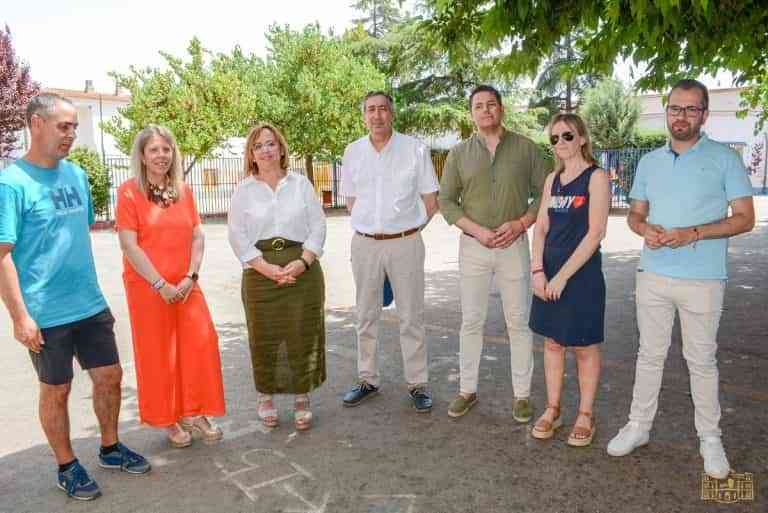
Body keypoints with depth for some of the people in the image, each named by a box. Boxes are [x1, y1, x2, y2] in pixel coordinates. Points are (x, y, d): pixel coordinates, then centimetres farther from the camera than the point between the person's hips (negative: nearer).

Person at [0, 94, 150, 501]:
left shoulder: (76, 174, 7)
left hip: (90, 305, 6)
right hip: (46, 314, -6)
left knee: (109, 377, 13)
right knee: (56, 391, 10)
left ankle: (110, 448, 35)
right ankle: (67, 467, 29)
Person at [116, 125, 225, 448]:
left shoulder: (184, 191, 7)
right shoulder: (129, 192, -7)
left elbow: (197, 236, 5)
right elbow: (129, 244, -12)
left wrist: (191, 277, -7)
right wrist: (161, 284, -14)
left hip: (185, 285, 4)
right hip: (147, 286, -4)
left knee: (202, 345, 2)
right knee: (157, 353, 6)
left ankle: (193, 413, 20)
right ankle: (168, 420, 23)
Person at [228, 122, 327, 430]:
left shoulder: (301, 183, 7)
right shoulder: (244, 191, 5)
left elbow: (318, 226, 3)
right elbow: (238, 237, -1)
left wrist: (303, 262, -12)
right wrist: (267, 268, -13)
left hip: (302, 269, 1)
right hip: (261, 273, 0)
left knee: (303, 334, 4)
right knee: (264, 336, 6)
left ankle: (302, 399, 19)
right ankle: (265, 397, 25)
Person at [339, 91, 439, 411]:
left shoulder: (415, 150, -3)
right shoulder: (352, 152, 5)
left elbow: (430, 202, 2)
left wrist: (407, 228, 3)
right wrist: (372, 228, 8)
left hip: (405, 243, -3)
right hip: (365, 244, 3)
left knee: (411, 316, 4)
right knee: (366, 316, 11)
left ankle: (417, 384, 17)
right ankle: (367, 380, 26)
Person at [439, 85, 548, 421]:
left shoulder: (525, 148, 2)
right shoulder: (459, 153, 4)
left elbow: (544, 193, 3)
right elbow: (446, 201, 2)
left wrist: (521, 223, -12)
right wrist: (477, 231, -11)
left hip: (515, 245, -1)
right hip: (472, 246, 1)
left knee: (518, 322, 5)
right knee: (471, 321, 7)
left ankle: (522, 394, 19)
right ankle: (467, 390, 21)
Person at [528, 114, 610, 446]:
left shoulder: (596, 177, -8)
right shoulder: (552, 179, 10)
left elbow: (595, 233, -15)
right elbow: (540, 228, 7)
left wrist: (563, 276, -17)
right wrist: (537, 270, -6)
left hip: (581, 273, -5)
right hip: (549, 272, 6)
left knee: (584, 347, 7)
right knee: (552, 342, 13)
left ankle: (585, 415, 23)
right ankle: (552, 409, 27)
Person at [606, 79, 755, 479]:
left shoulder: (724, 159, -3)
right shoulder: (649, 162, 10)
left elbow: (745, 218, -5)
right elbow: (635, 213, 14)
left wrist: (693, 233, -20)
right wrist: (645, 229, -9)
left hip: (702, 279, -3)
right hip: (653, 275, 4)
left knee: (702, 360, 7)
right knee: (649, 353, 13)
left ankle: (710, 438, 24)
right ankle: (639, 425, 26)